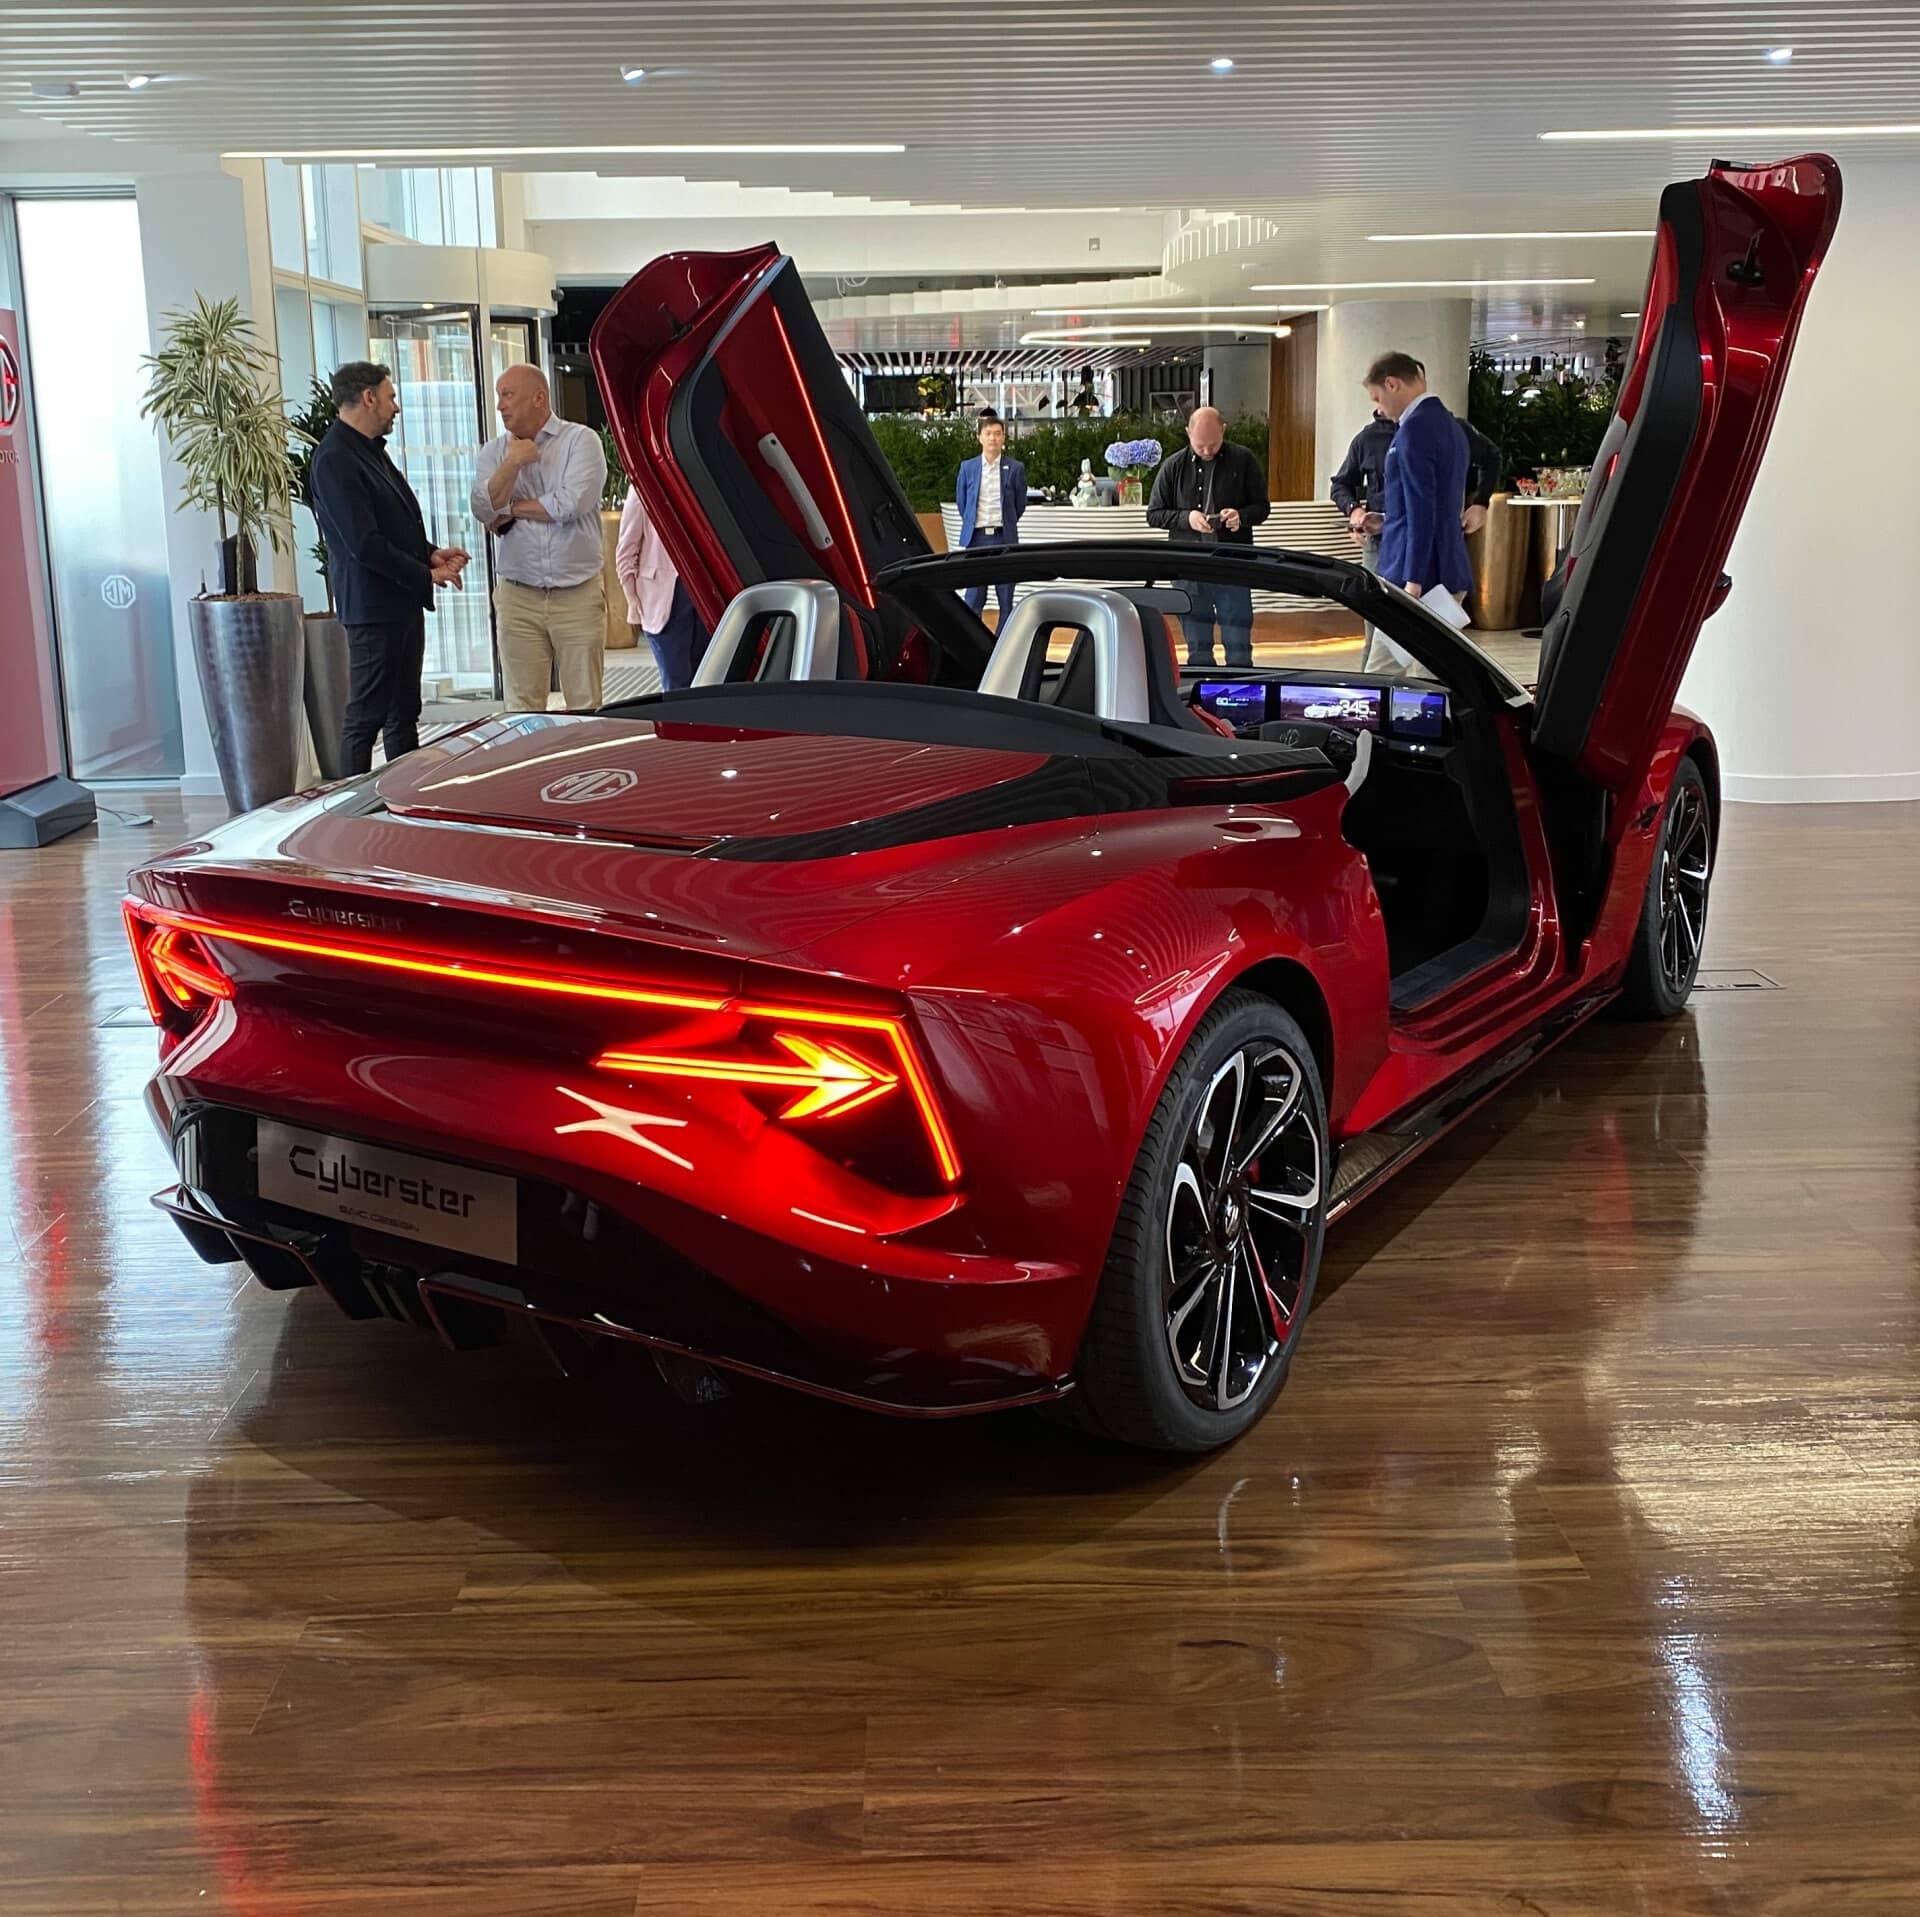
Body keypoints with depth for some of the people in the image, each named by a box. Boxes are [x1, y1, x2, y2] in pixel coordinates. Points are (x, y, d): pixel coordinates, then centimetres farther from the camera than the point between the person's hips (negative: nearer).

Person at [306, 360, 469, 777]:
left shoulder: (371, 450, 16)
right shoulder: (335, 460, -16)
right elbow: (364, 545, -21)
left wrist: (431, 553, 6)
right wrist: (427, 573, -14)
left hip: (404, 602, 10)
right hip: (373, 607, -10)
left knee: (404, 714, 14)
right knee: (365, 718, -5)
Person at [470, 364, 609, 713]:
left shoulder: (581, 441, 0)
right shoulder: (495, 452, 13)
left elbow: (570, 504, -13)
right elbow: (484, 510, -1)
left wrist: (511, 509, -1)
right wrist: (512, 465, -13)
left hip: (578, 594, -3)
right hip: (518, 597, 3)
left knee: (585, 706, -1)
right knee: (522, 707, 2)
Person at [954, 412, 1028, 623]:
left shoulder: (1015, 469, 1)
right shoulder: (967, 467, 4)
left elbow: (1020, 504, 10)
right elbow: (961, 501, 15)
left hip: (1004, 538, 0)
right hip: (976, 538, 1)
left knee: (1006, 600, 3)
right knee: (974, 598, 1)